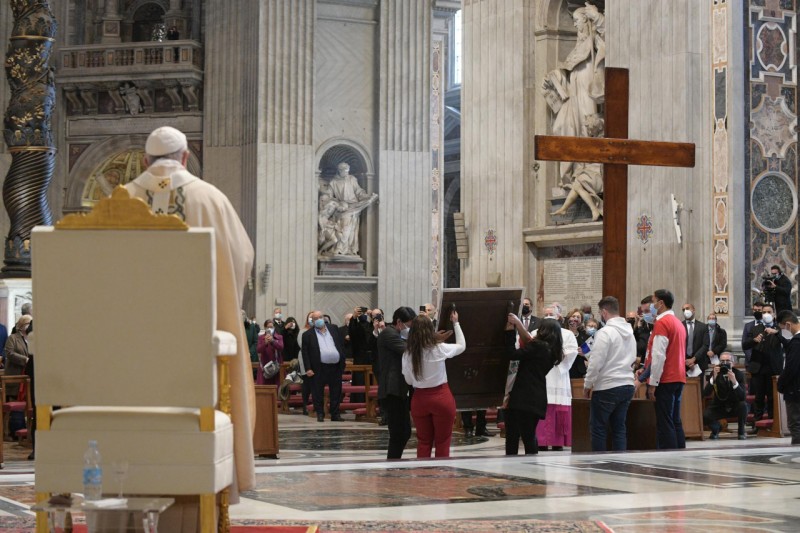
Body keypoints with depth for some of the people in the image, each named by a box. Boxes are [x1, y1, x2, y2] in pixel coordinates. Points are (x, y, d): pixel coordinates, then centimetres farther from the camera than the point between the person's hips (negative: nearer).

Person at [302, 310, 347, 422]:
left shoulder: (333, 329, 11)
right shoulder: (308, 335, 1)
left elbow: (341, 345, 14)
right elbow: (305, 352, -2)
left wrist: (343, 361, 7)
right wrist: (308, 368, -9)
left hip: (336, 366, 3)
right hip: (319, 368, -3)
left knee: (336, 392, 6)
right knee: (318, 392, 1)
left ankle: (335, 414, 13)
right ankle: (320, 414, 11)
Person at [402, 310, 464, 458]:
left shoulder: (407, 354, -6)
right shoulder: (439, 349, -12)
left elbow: (409, 381, 5)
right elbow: (462, 346, 7)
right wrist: (455, 323, 14)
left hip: (419, 399, 3)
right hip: (442, 397, -3)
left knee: (423, 442, 14)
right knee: (442, 443, 7)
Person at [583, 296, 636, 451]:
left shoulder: (605, 332, -15)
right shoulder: (630, 332, 9)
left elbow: (596, 362, -16)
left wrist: (588, 384, -5)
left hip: (607, 387, -7)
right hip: (627, 385, 7)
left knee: (598, 427, 2)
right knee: (619, 427, 11)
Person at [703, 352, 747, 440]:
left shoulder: (739, 374, -13)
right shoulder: (715, 373, -11)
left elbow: (742, 397, -25)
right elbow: (706, 393, -22)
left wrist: (734, 381, -41)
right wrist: (714, 377, -36)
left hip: (735, 407, 0)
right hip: (719, 407, 0)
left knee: (743, 405, -34)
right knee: (705, 416, -28)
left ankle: (741, 431, -6)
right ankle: (715, 429, 10)